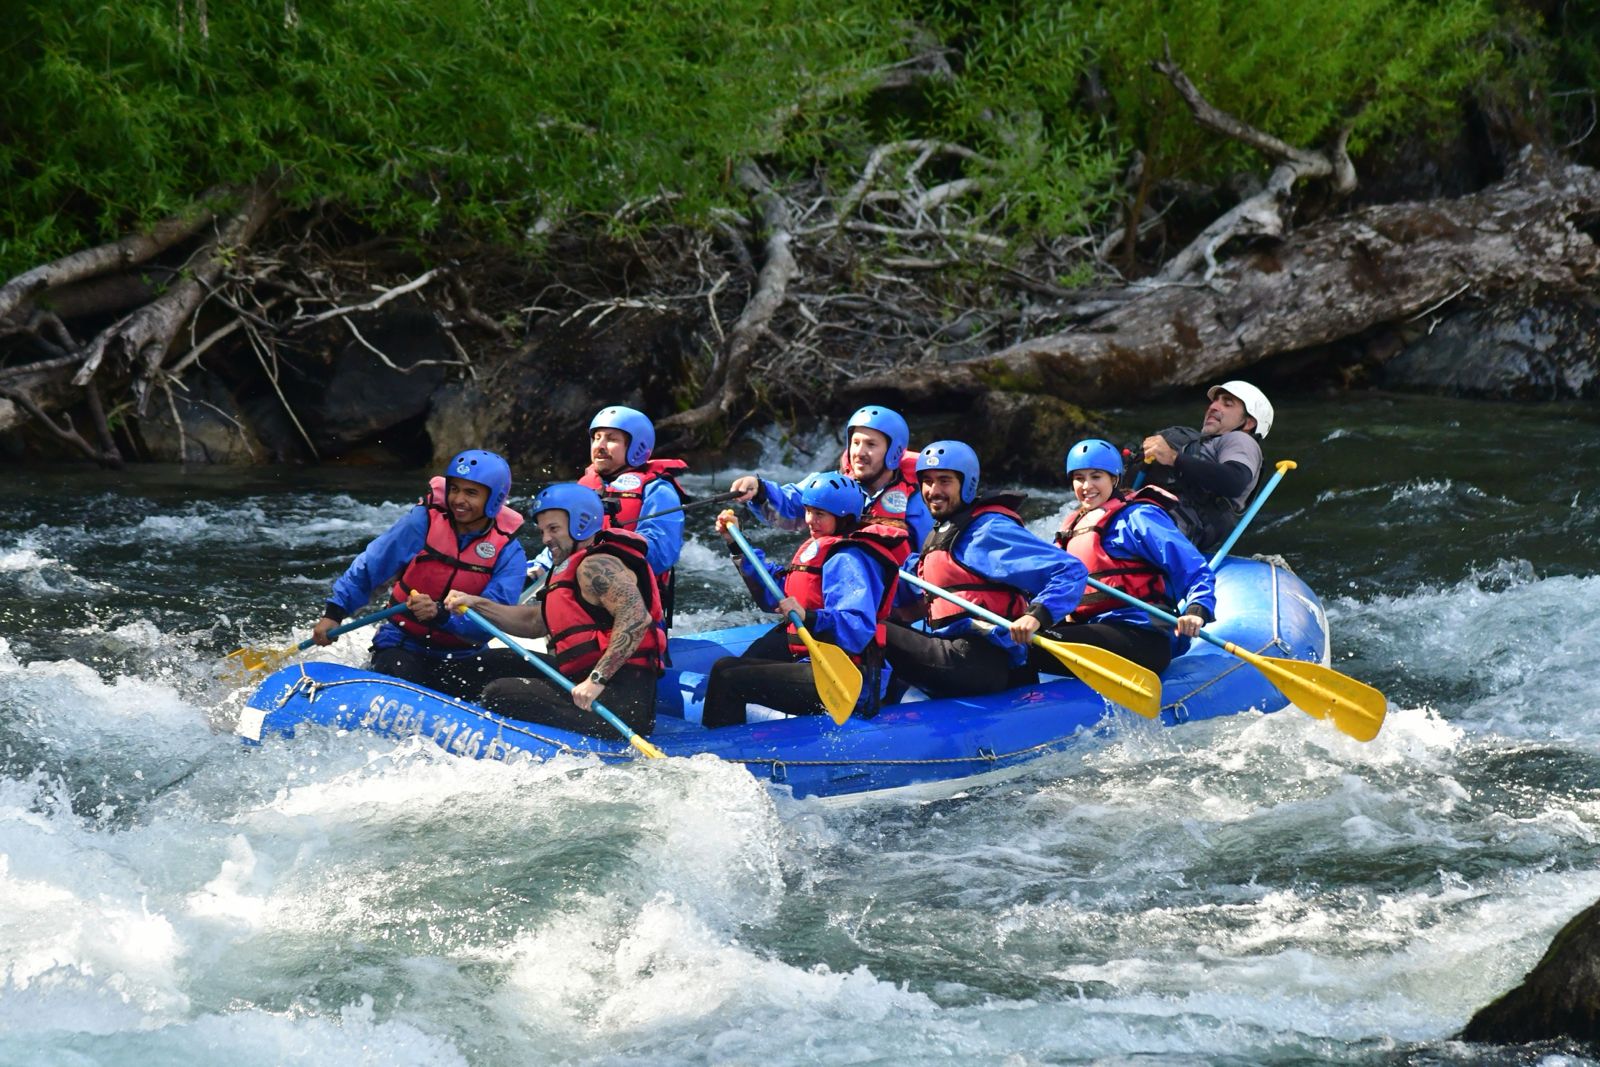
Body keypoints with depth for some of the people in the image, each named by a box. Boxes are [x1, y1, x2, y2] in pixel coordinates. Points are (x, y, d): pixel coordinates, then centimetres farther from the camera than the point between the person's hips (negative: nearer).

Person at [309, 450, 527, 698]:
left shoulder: (509, 554, -9)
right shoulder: (422, 522, -9)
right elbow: (368, 568, -2)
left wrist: (440, 615, -35)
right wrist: (333, 612, -9)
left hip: (462, 659, 2)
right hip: (402, 646, -2)